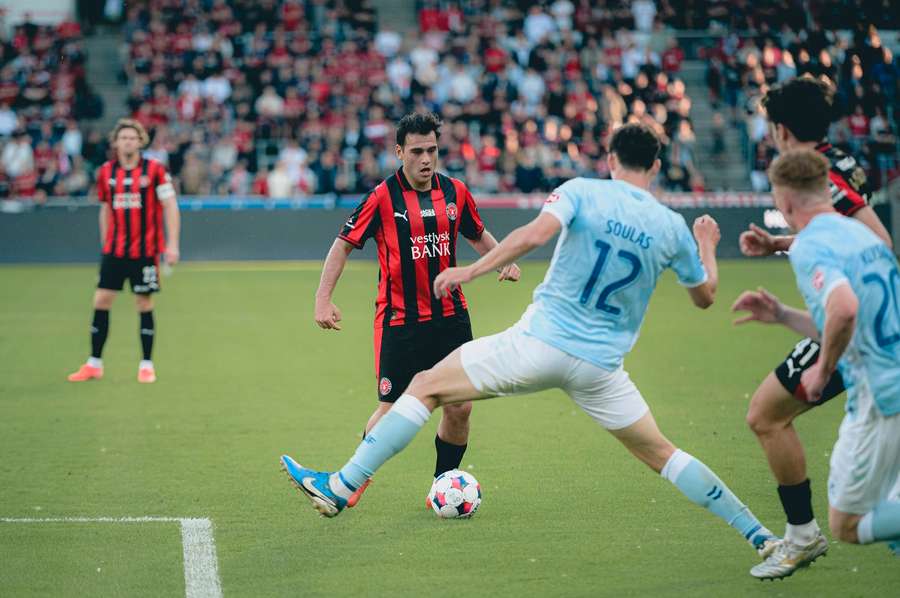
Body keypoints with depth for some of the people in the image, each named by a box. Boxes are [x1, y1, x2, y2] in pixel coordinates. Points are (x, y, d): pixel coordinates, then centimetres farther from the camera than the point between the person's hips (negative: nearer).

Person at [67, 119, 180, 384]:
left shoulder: (154, 170, -6)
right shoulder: (106, 172, 5)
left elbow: (170, 206, -5)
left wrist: (172, 244, -11)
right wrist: (105, 242, 13)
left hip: (145, 250, -3)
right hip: (114, 250, 3)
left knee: (145, 304, 1)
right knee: (101, 302, 0)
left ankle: (146, 365, 11)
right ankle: (94, 364, 10)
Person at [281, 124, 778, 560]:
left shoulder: (582, 191, -4)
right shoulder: (673, 228, 6)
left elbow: (536, 233, -22)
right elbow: (704, 296, 19)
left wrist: (472, 271, -16)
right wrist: (707, 247, 38)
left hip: (541, 342, -3)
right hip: (601, 365, 3)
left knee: (427, 386, 8)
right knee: (661, 455, 18)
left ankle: (340, 487, 4)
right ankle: (759, 535, 12)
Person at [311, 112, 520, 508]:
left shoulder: (455, 192, 4)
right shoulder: (383, 197, -9)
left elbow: (478, 235, 21)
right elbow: (344, 245, -3)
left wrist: (503, 261, 1)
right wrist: (323, 299, -13)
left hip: (450, 316, 4)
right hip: (399, 321, -4)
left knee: (459, 408, 2)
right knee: (391, 410, -4)